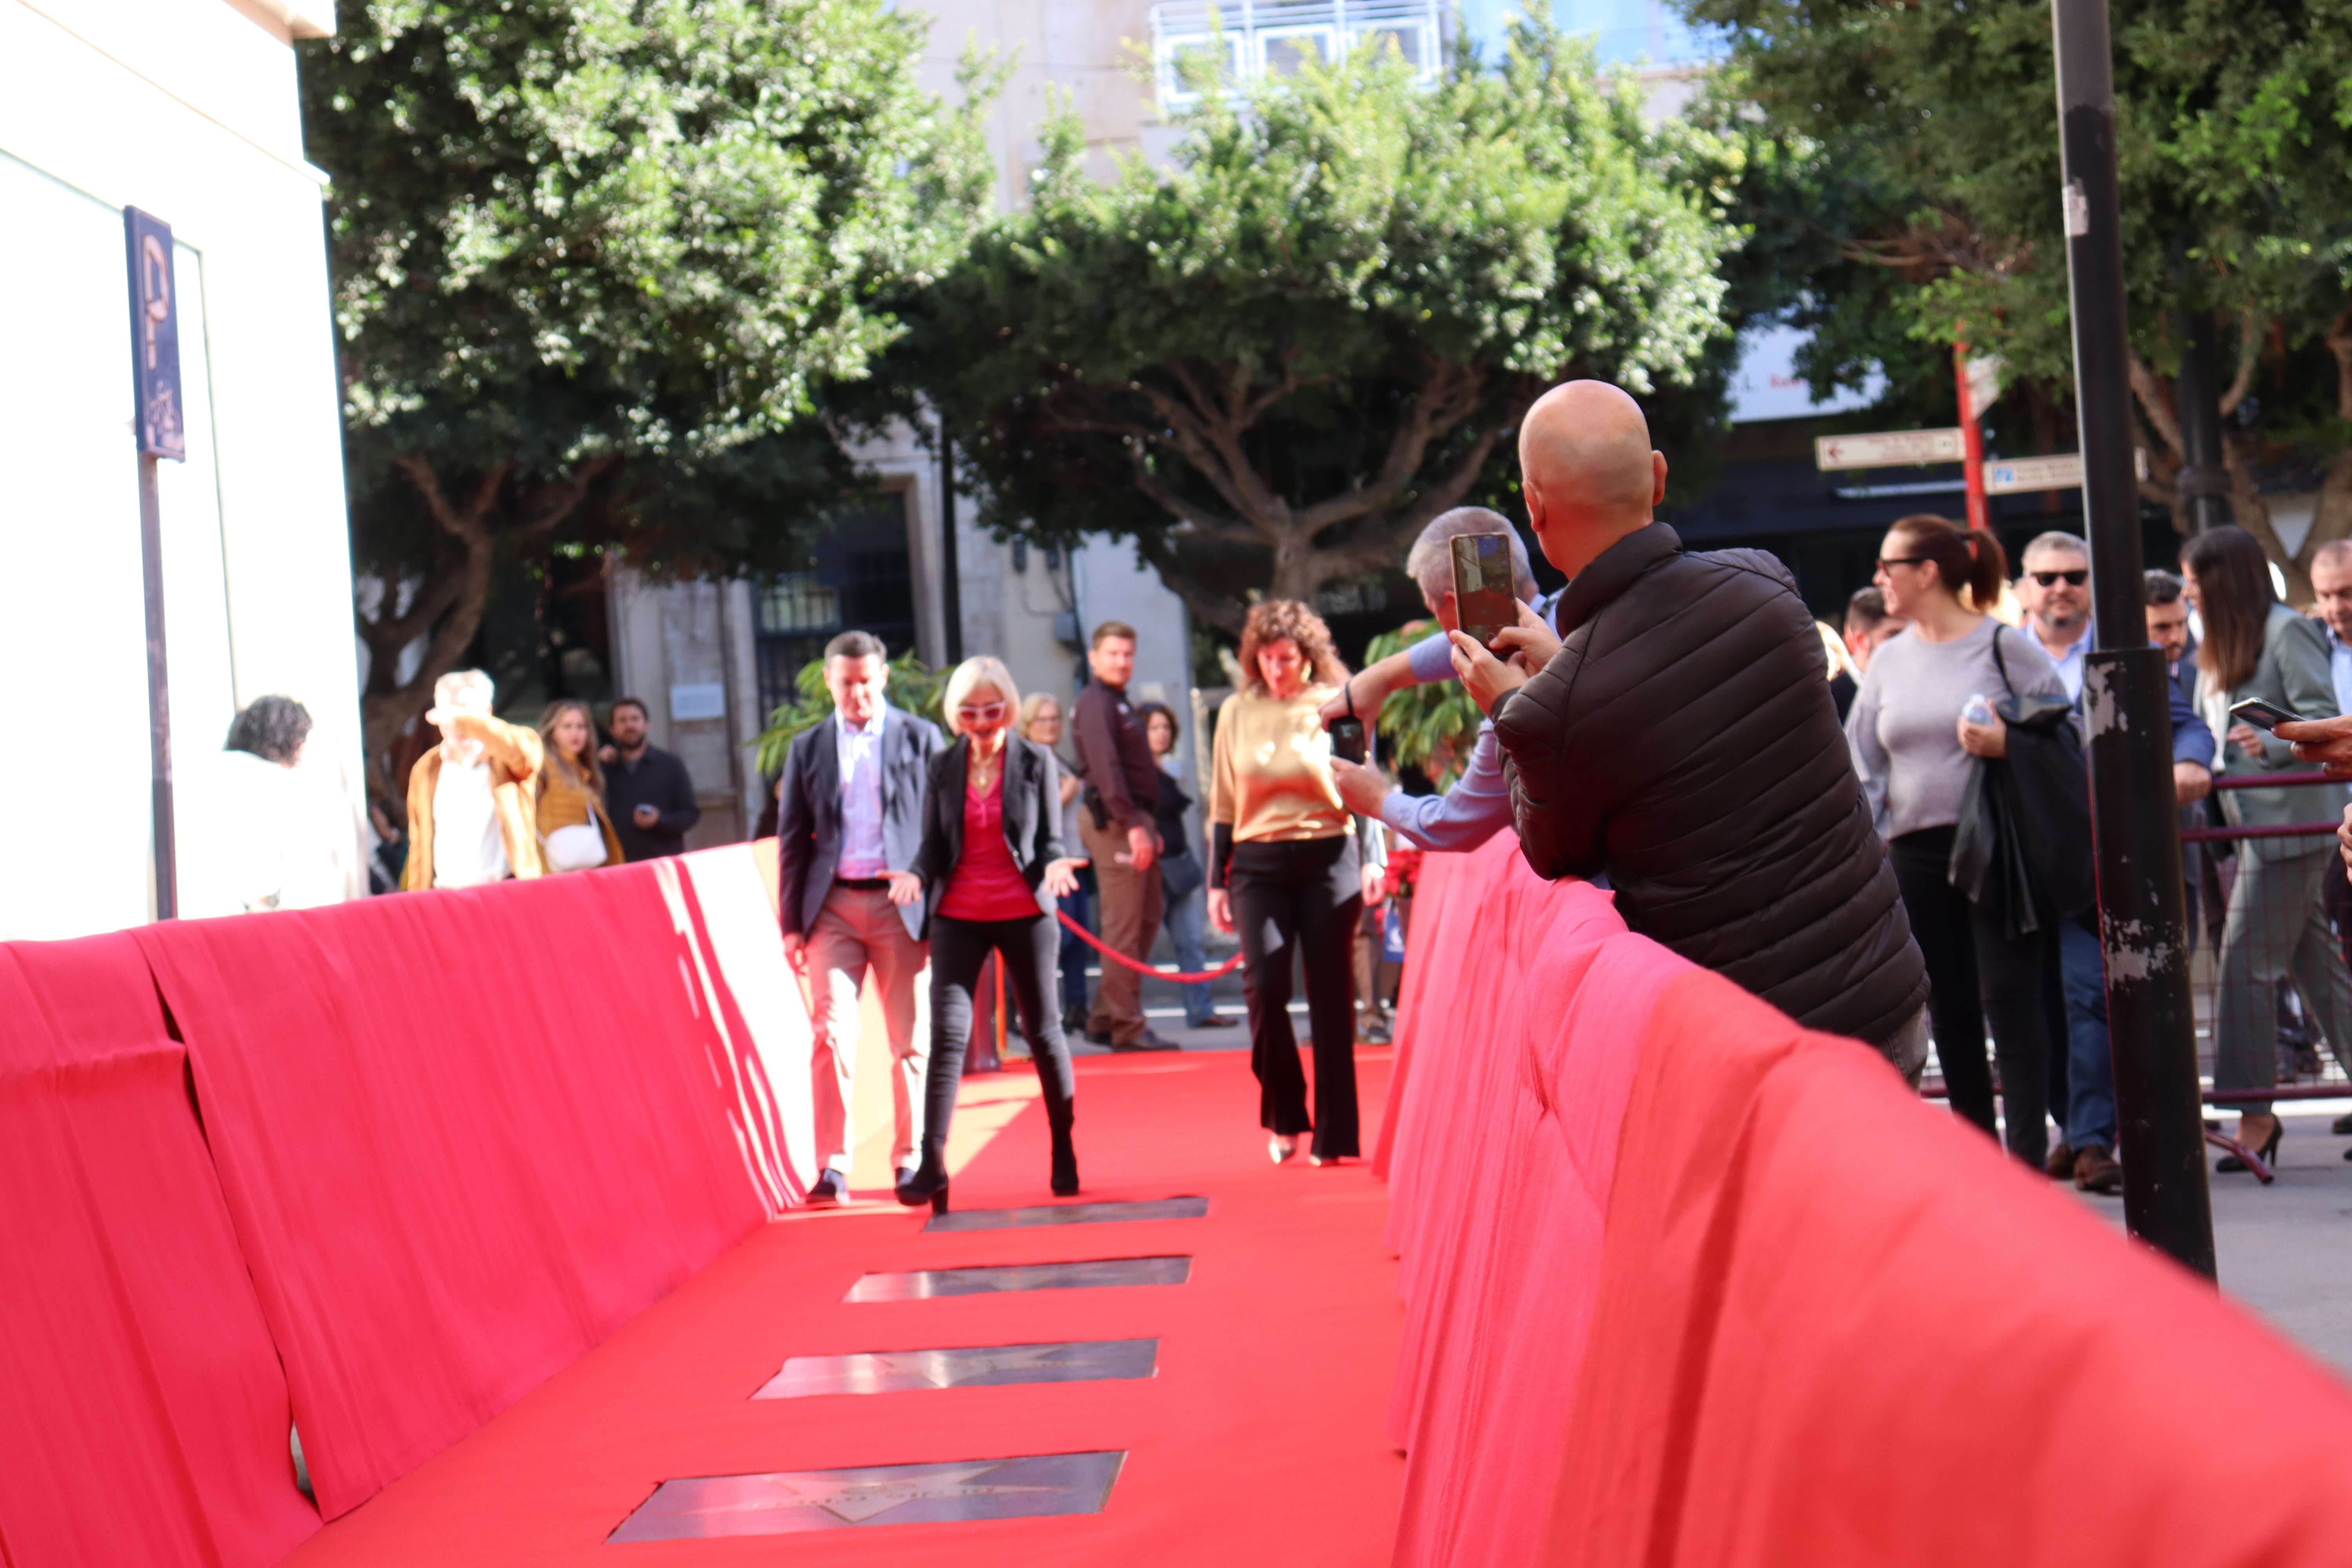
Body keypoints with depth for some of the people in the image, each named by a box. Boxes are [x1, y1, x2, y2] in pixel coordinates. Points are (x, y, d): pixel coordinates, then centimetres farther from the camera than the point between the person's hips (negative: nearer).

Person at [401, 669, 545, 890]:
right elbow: (419, 847, 17)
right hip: (444, 895, 3)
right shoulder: (425, 770, 15)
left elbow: (524, 748, -22)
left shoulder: (504, 760, 4)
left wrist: (464, 719, -21)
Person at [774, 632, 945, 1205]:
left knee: (911, 1040, 3)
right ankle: (832, 1165, -7)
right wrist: (792, 923, 5)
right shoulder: (807, 749, 11)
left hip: (901, 904, -1)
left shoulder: (921, 739, 5)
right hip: (834, 906, 1)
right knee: (831, 1032, -9)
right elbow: (792, 840, 11)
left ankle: (911, 1159, 13)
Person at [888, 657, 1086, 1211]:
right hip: (959, 915, 1)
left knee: (1042, 1031, 9)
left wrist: (1054, 866, -19)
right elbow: (934, 845, 7)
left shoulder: (1036, 762, 1)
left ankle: (1065, 1155, 22)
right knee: (947, 1033, -8)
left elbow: (1051, 839, 2)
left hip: (1025, 913, -1)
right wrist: (916, 875, -14)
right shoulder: (943, 768, 5)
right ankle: (931, 1165, -11)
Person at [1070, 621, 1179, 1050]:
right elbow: (1106, 769, -21)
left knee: (1146, 919, 13)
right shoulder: (1095, 703, -10)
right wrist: (1133, 826, -26)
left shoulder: (1118, 703, 21)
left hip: (1132, 820, 10)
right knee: (1124, 926, -8)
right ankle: (1126, 1027, -5)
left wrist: (1149, 826, 19)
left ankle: (1106, 1020, 17)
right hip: (1113, 821, -10)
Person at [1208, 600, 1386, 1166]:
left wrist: (1373, 859, -6)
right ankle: (1284, 1116, 8)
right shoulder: (1236, 713, 8)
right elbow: (1223, 806, 13)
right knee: (1263, 985, -12)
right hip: (1258, 865, 1)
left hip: (1328, 859, -1)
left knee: (1330, 993, 1)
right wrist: (1217, 881, 9)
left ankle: (1334, 1135, 9)